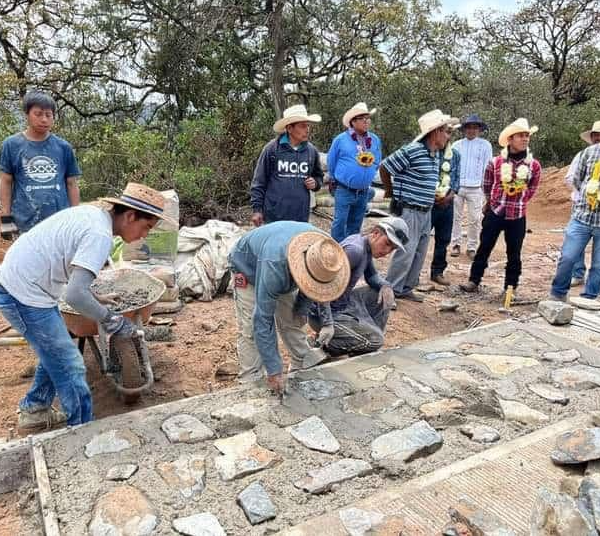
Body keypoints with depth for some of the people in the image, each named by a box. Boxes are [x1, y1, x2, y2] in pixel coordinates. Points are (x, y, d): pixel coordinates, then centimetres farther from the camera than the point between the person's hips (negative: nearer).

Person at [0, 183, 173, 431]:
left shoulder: (92, 212, 5)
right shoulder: (100, 235, -24)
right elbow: (75, 295, -31)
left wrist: (93, 297, 16)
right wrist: (112, 320, -18)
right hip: (25, 296, -10)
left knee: (55, 352, 24)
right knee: (69, 367, 0)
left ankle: (34, 410, 39)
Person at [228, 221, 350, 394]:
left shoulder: (322, 248, -29)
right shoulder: (273, 266, -47)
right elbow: (263, 320, -41)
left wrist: (303, 308, -1)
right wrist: (273, 370, -37)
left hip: (285, 270, 5)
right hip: (248, 267, -5)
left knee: (291, 321, 6)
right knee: (251, 329, -12)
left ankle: (304, 365, 21)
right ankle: (251, 381, -4)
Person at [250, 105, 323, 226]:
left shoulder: (312, 150, 6)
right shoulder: (271, 149, -5)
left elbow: (319, 176, 21)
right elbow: (259, 181, 0)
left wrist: (315, 183, -2)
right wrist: (257, 209, -3)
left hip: (301, 216, 3)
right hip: (274, 216, -3)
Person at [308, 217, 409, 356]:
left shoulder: (367, 248, 3)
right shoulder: (355, 250, -26)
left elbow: (372, 276, 20)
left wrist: (385, 286, -5)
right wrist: (327, 324, -32)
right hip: (332, 312, -10)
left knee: (384, 296, 12)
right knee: (375, 340, -12)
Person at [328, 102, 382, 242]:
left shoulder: (375, 140, 5)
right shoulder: (341, 139, -6)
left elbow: (377, 162, 18)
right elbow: (331, 163, 5)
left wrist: (367, 177, 11)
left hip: (364, 192, 4)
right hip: (344, 190, -4)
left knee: (355, 225, 14)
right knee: (340, 223, -5)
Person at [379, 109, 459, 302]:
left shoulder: (438, 154, 9)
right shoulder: (412, 151, -17)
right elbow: (384, 167, -11)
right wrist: (391, 191, 0)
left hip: (426, 211, 9)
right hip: (409, 211, -9)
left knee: (420, 253, 13)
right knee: (406, 253, -7)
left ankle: (406, 289, 25)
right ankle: (390, 291, 5)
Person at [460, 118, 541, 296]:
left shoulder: (534, 165, -2)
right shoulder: (495, 162, -5)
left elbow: (531, 191, 10)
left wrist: (517, 203, 12)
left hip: (517, 217, 1)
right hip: (494, 213, 0)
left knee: (514, 254, 8)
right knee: (484, 248, 5)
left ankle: (511, 288, 19)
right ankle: (474, 282, 15)